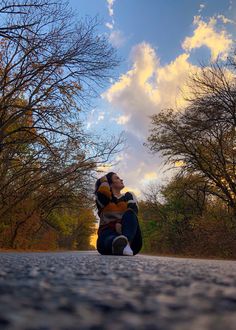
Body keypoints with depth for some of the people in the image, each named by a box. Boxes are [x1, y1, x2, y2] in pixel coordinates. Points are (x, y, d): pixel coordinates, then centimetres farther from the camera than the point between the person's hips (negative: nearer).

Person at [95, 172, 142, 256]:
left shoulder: (129, 196, 20)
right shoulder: (104, 198, 14)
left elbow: (133, 210, -2)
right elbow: (102, 191, -11)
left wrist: (121, 224, -21)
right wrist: (105, 179, 12)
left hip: (130, 234, 1)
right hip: (109, 233, -1)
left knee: (130, 214, -28)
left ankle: (124, 242, -56)